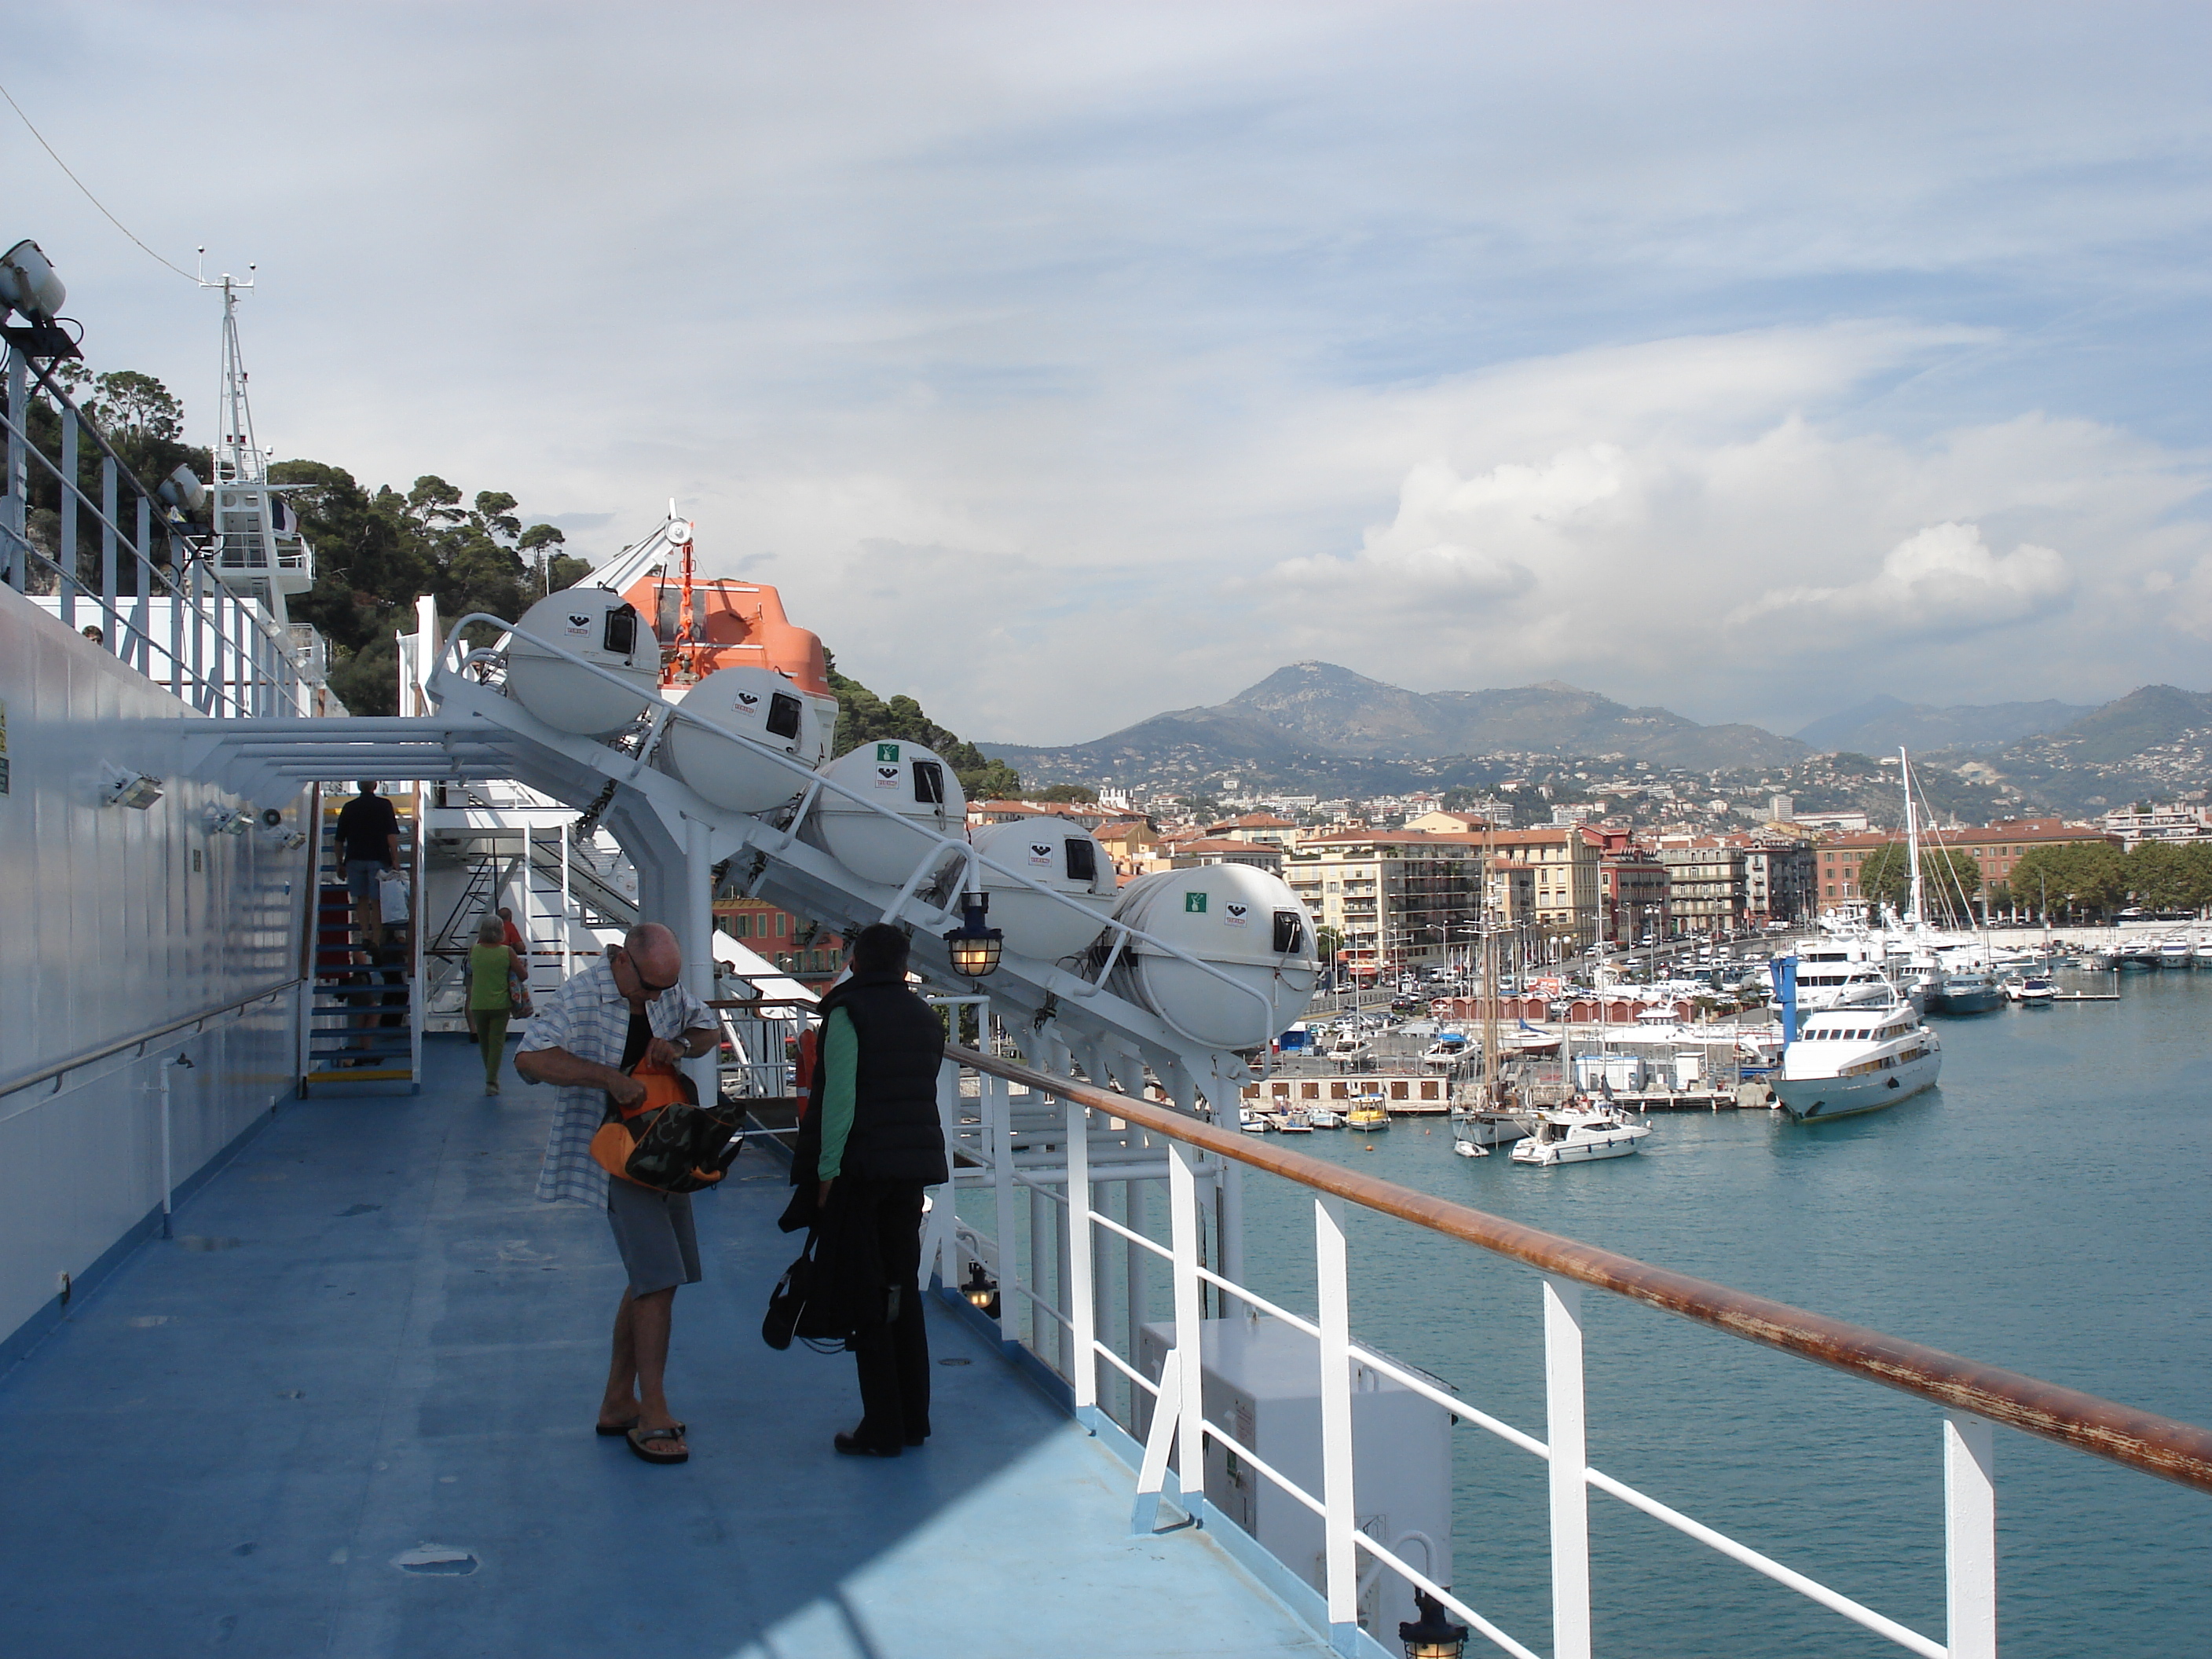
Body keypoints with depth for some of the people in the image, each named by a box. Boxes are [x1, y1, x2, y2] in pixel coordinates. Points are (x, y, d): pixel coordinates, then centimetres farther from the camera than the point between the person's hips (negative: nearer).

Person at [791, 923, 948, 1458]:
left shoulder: (847, 1012, -9)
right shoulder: (926, 1017, 11)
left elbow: (838, 1097, -14)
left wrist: (827, 1171, -12)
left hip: (859, 1171, -6)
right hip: (915, 1168, 6)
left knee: (867, 1298, 0)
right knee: (905, 1291, 14)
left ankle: (882, 1429, 1)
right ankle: (913, 1419, 18)